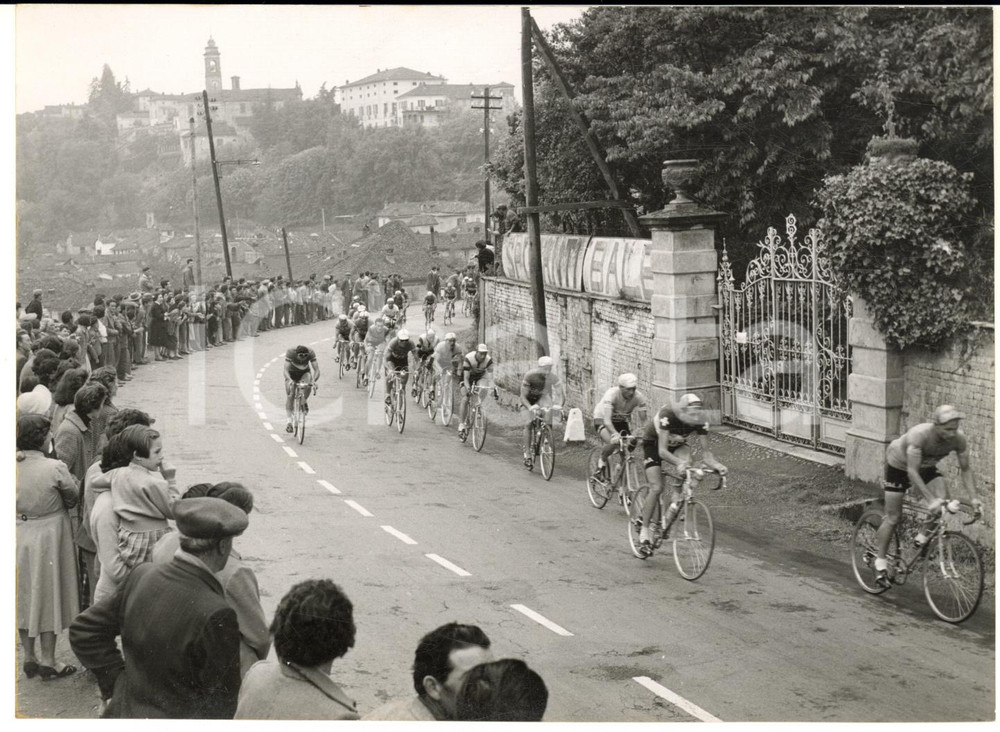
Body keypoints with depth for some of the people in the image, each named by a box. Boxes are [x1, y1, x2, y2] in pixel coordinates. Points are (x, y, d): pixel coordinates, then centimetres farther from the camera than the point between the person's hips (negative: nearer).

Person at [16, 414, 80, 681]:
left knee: (25, 597, 16)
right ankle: (47, 662, 15)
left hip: (18, 536, 4)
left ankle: (29, 658, 26)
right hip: (49, 536, -4)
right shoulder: (55, 468, -20)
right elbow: (73, 498, -6)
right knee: (48, 596, 8)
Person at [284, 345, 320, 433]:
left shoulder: (311, 353, -31)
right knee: (290, 395, -14)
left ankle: (304, 402, -1)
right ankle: (289, 420, -11)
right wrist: (289, 380, -59)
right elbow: (286, 370, -39)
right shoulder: (290, 353, -34)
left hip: (304, 372, 1)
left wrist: (313, 380, -53)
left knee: (308, 386, -30)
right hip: (292, 373, 0)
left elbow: (317, 370, -33)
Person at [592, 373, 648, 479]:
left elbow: (643, 420, -20)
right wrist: (615, 434, -58)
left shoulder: (639, 397, -22)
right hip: (602, 420, -4)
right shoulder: (611, 394, -33)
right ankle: (601, 461, -3)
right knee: (612, 443, -32)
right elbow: (607, 420, -41)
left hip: (622, 420, 5)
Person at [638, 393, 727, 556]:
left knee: (685, 461, -33)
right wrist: (679, 463, -61)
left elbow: (705, 452, -26)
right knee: (656, 488, -16)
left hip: (676, 444, 4)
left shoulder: (700, 421, -27)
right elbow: (662, 451, -44)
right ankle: (644, 532, -3)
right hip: (653, 443, -4)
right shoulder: (668, 415, -39)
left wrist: (717, 465, -47)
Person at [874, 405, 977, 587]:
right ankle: (880, 563, 11)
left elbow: (966, 469, -13)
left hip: (926, 468, 5)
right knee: (893, 517, -2)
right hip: (899, 466, -4)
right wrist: (930, 499, -49)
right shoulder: (919, 435, -40)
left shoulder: (959, 439, -25)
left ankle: (922, 536, -1)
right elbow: (912, 472, -42)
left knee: (945, 502, -22)